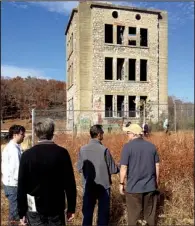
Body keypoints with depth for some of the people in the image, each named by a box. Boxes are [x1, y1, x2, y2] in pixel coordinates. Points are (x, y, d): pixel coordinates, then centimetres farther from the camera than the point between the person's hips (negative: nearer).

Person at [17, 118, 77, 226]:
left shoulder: (27, 154, -9)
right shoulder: (62, 152, -10)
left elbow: (22, 185, -5)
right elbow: (69, 182, -8)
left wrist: (22, 212, 4)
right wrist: (71, 208, 2)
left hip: (34, 209, 0)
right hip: (57, 208, 0)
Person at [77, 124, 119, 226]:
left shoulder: (82, 149, -9)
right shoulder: (104, 150, -17)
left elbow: (79, 168, -1)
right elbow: (113, 170, -11)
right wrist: (118, 168, 10)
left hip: (88, 187, 3)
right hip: (103, 186, -3)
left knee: (87, 212, 16)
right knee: (103, 212, 14)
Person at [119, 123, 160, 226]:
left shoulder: (128, 146, -13)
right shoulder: (151, 146, 1)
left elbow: (124, 167, -14)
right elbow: (157, 166, 5)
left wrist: (121, 183, -2)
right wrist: (156, 182, 17)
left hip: (134, 187, -4)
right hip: (150, 186, 4)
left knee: (134, 215, 12)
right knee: (150, 214, 18)